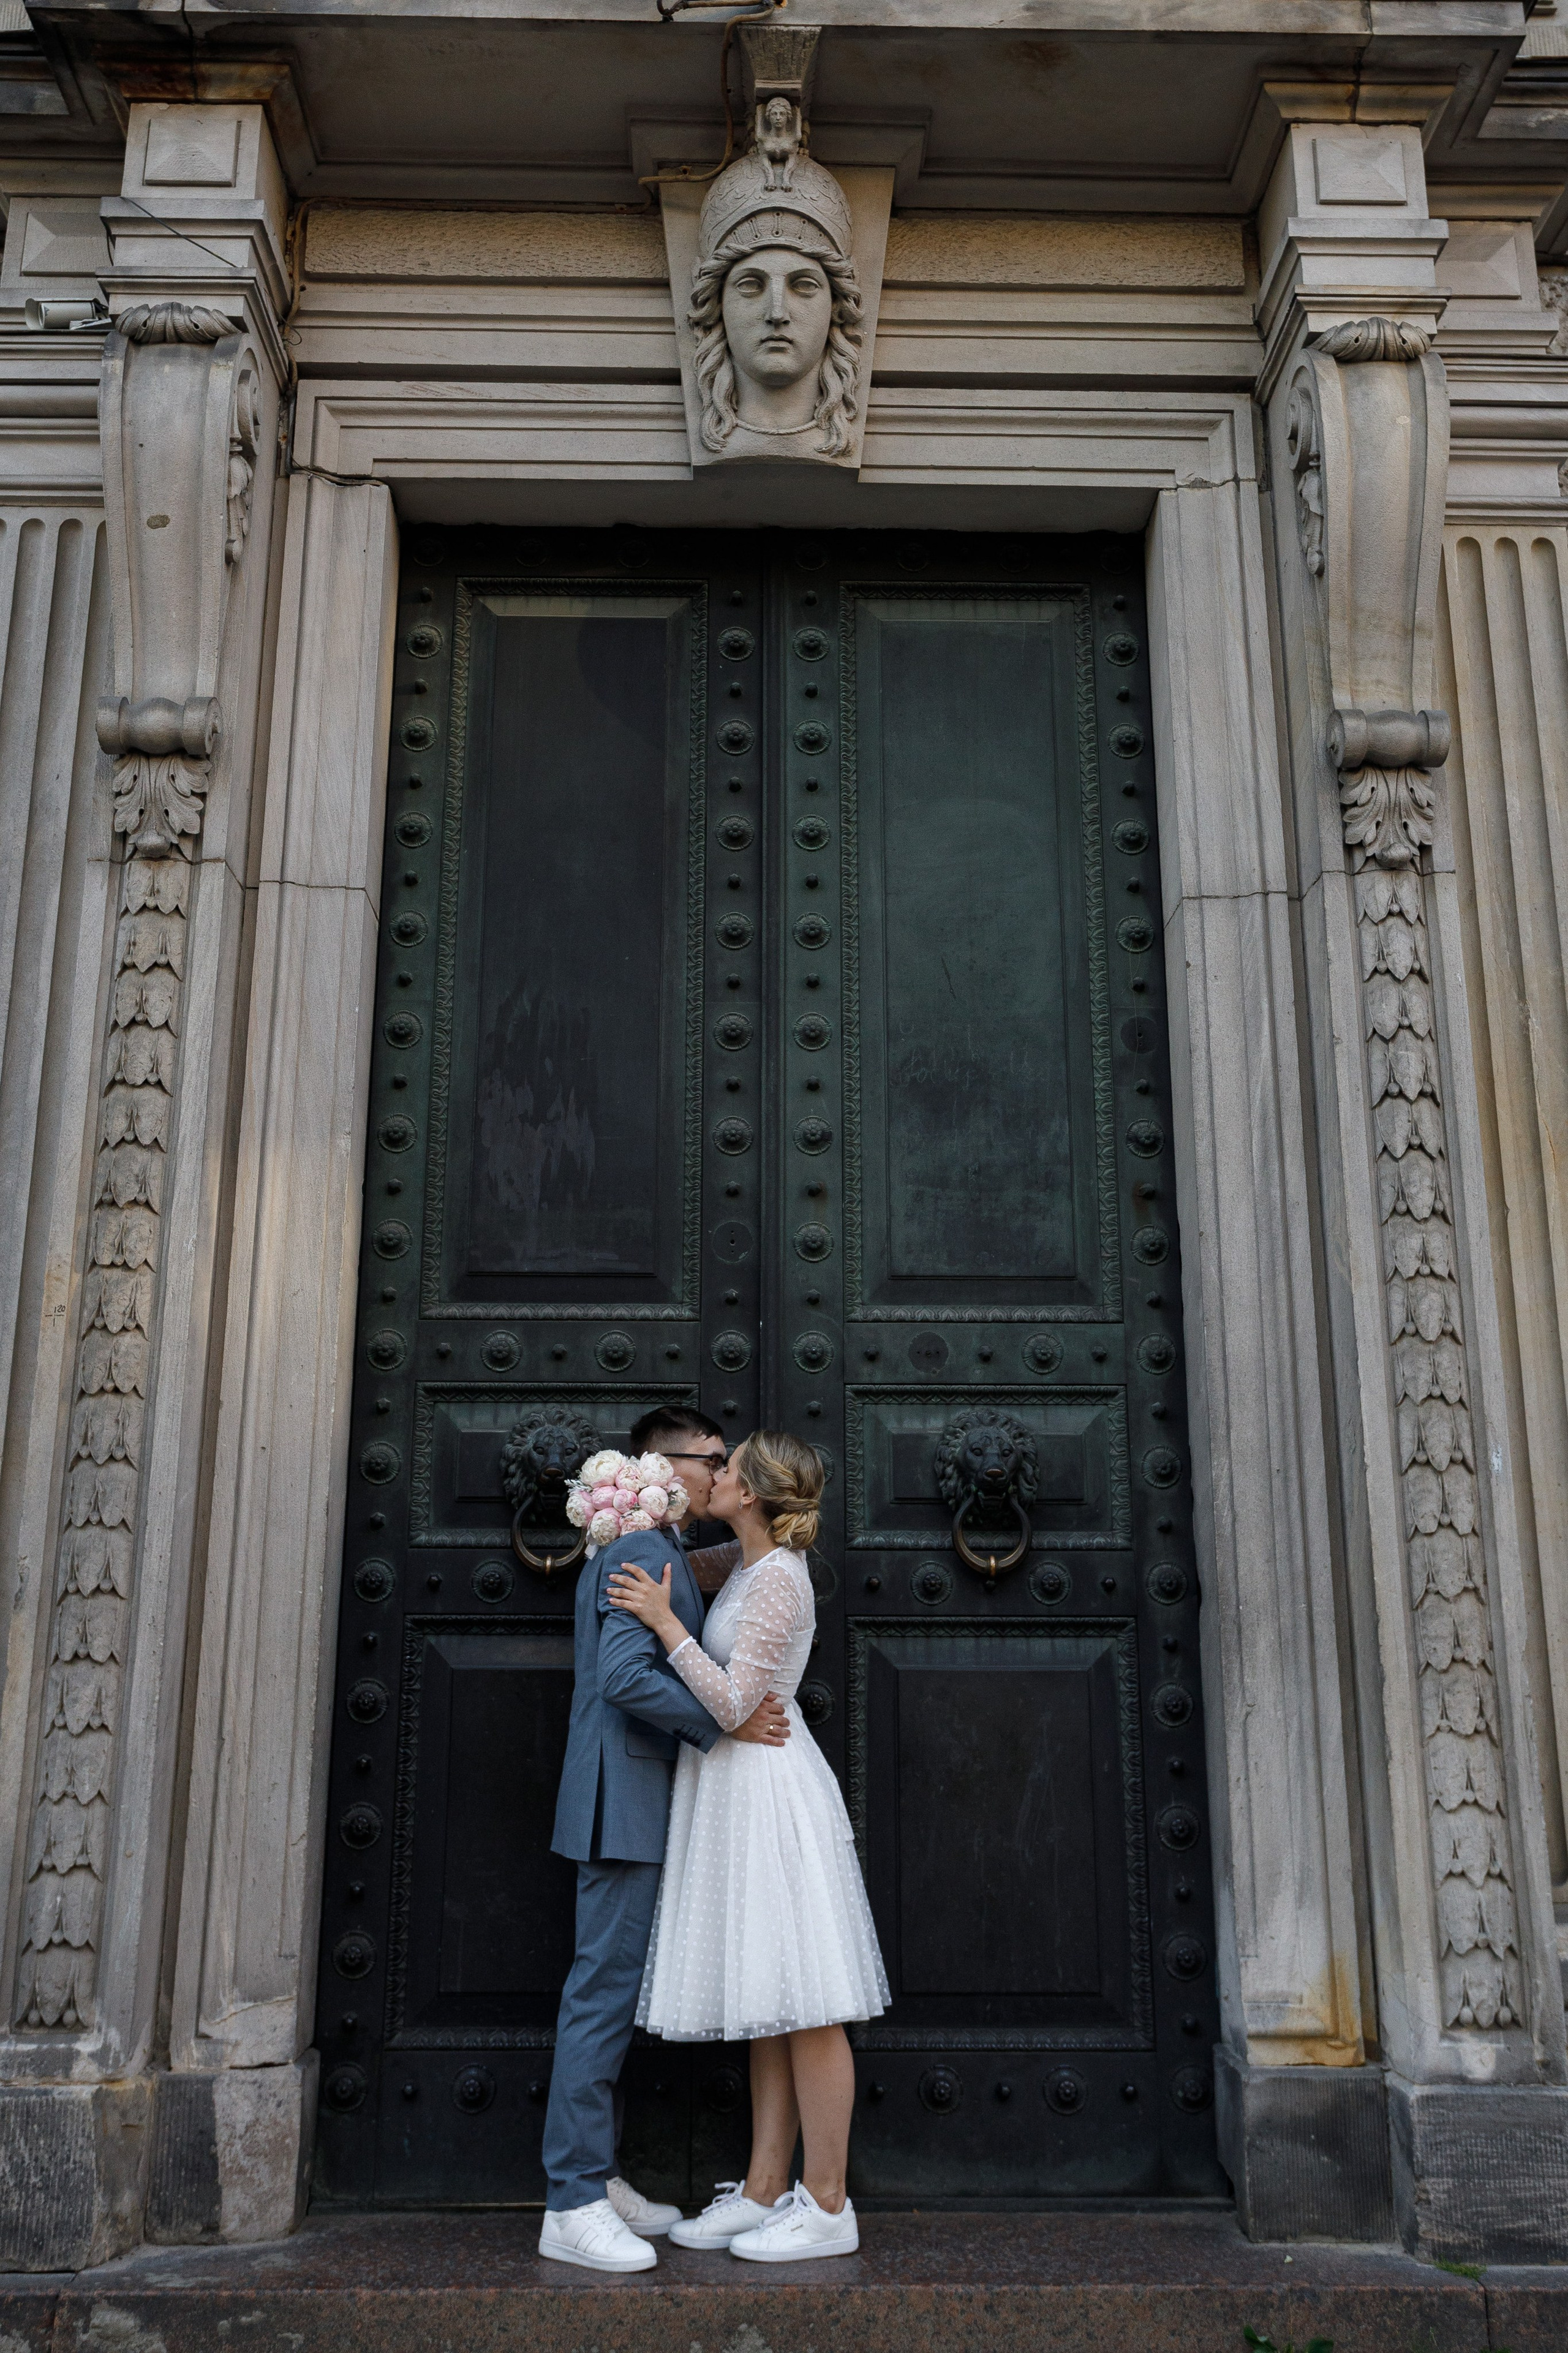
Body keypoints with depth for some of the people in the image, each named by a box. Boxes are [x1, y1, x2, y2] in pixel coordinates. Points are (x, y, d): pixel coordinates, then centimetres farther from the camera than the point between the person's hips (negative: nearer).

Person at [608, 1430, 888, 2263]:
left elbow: (731, 1704, -19)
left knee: (804, 2006, -4)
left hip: (769, 1789, -10)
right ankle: (765, 2191, 17)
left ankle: (828, 2207, 3)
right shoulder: (749, 1569, 12)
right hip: (736, 1792, 10)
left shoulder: (779, 1580, -15)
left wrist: (664, 1621, -17)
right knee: (770, 2008, 11)